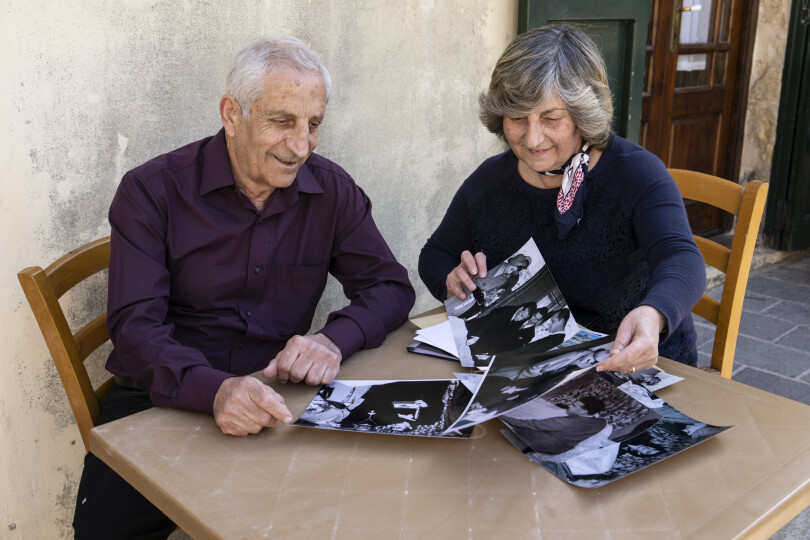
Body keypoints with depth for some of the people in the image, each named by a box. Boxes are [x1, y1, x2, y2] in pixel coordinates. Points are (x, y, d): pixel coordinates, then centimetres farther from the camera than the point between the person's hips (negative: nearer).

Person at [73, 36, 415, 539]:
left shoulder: (332, 190, 2)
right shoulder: (153, 190, -7)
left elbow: (391, 286, 5)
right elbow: (135, 327, -14)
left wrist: (335, 338, -18)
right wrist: (213, 389, -35)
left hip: (279, 400, 2)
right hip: (164, 399, -1)